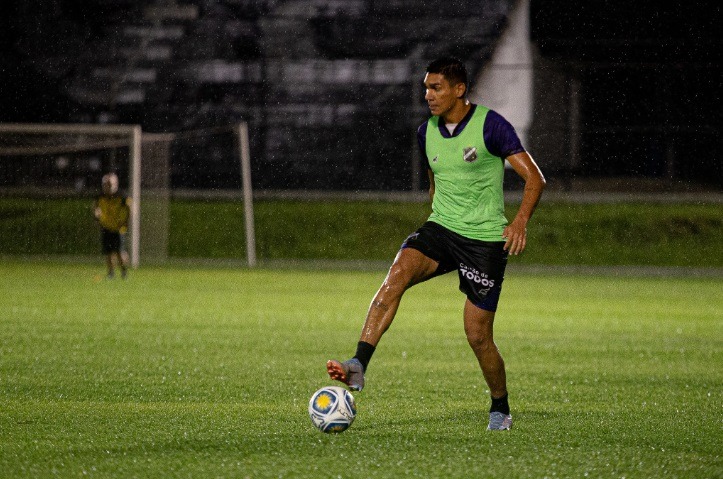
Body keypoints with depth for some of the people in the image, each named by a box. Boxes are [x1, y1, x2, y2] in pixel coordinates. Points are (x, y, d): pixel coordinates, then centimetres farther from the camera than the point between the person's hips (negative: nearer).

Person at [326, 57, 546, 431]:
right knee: (397, 274, -26)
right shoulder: (427, 133, 8)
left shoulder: (490, 126, -11)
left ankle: (500, 410, 22)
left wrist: (520, 221, -27)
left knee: (478, 335, -3)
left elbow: (534, 177, -12)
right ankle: (358, 366, -36)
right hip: (440, 230, 4)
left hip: (485, 240, -4)